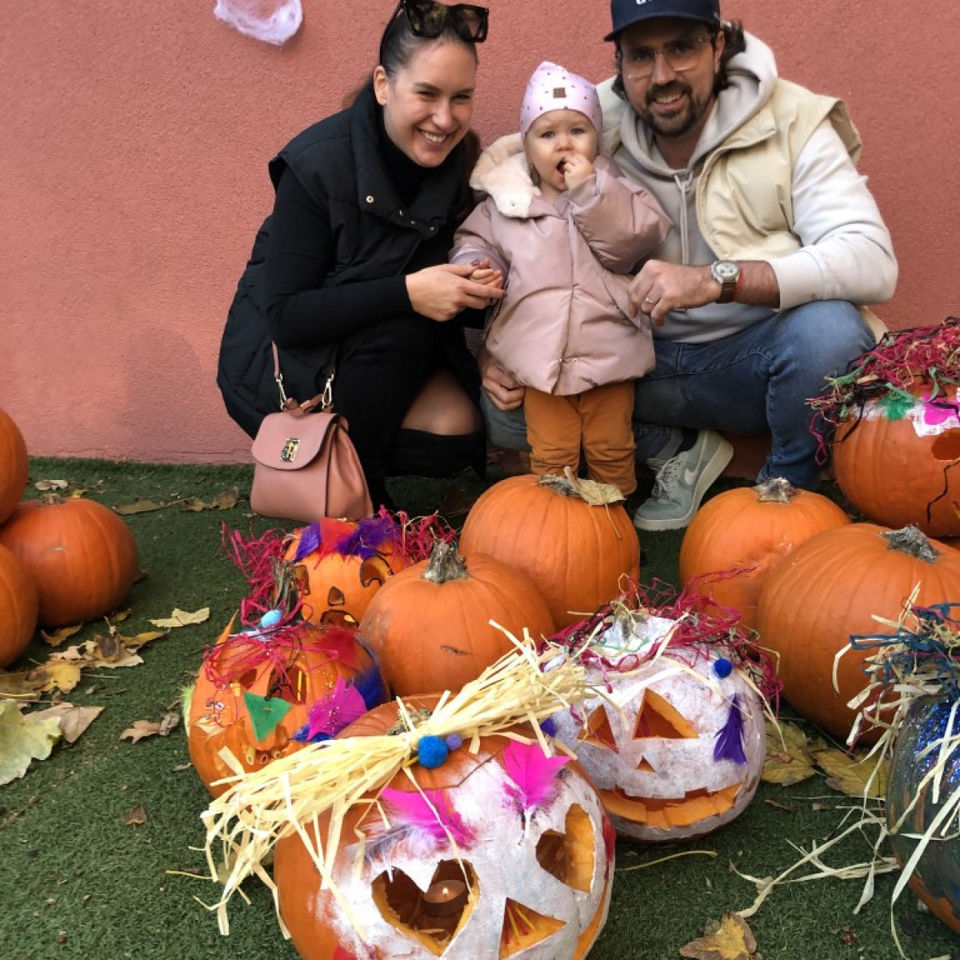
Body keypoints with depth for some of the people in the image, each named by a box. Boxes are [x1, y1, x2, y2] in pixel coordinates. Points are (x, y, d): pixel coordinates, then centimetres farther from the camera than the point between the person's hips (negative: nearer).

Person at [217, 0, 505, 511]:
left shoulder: (457, 165, -8)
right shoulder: (319, 163, -23)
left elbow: (443, 284, 2)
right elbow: (286, 314, -25)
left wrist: (475, 293, -23)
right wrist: (406, 292, -36)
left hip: (391, 355, 5)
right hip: (277, 356, -4)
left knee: (457, 430, -22)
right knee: (398, 328, -32)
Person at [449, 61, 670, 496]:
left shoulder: (614, 190, 1)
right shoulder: (506, 202, 5)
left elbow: (635, 238, -15)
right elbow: (474, 240, 14)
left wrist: (589, 189, -19)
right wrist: (474, 268, -8)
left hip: (607, 355, 0)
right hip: (541, 358, 1)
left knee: (611, 452, 13)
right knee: (551, 458, 9)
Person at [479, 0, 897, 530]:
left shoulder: (791, 122, -13)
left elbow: (872, 261, -26)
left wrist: (717, 279, -39)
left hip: (756, 359, -2)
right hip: (643, 360, 3)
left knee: (828, 330, -35)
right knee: (504, 406, -17)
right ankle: (677, 448, 5)